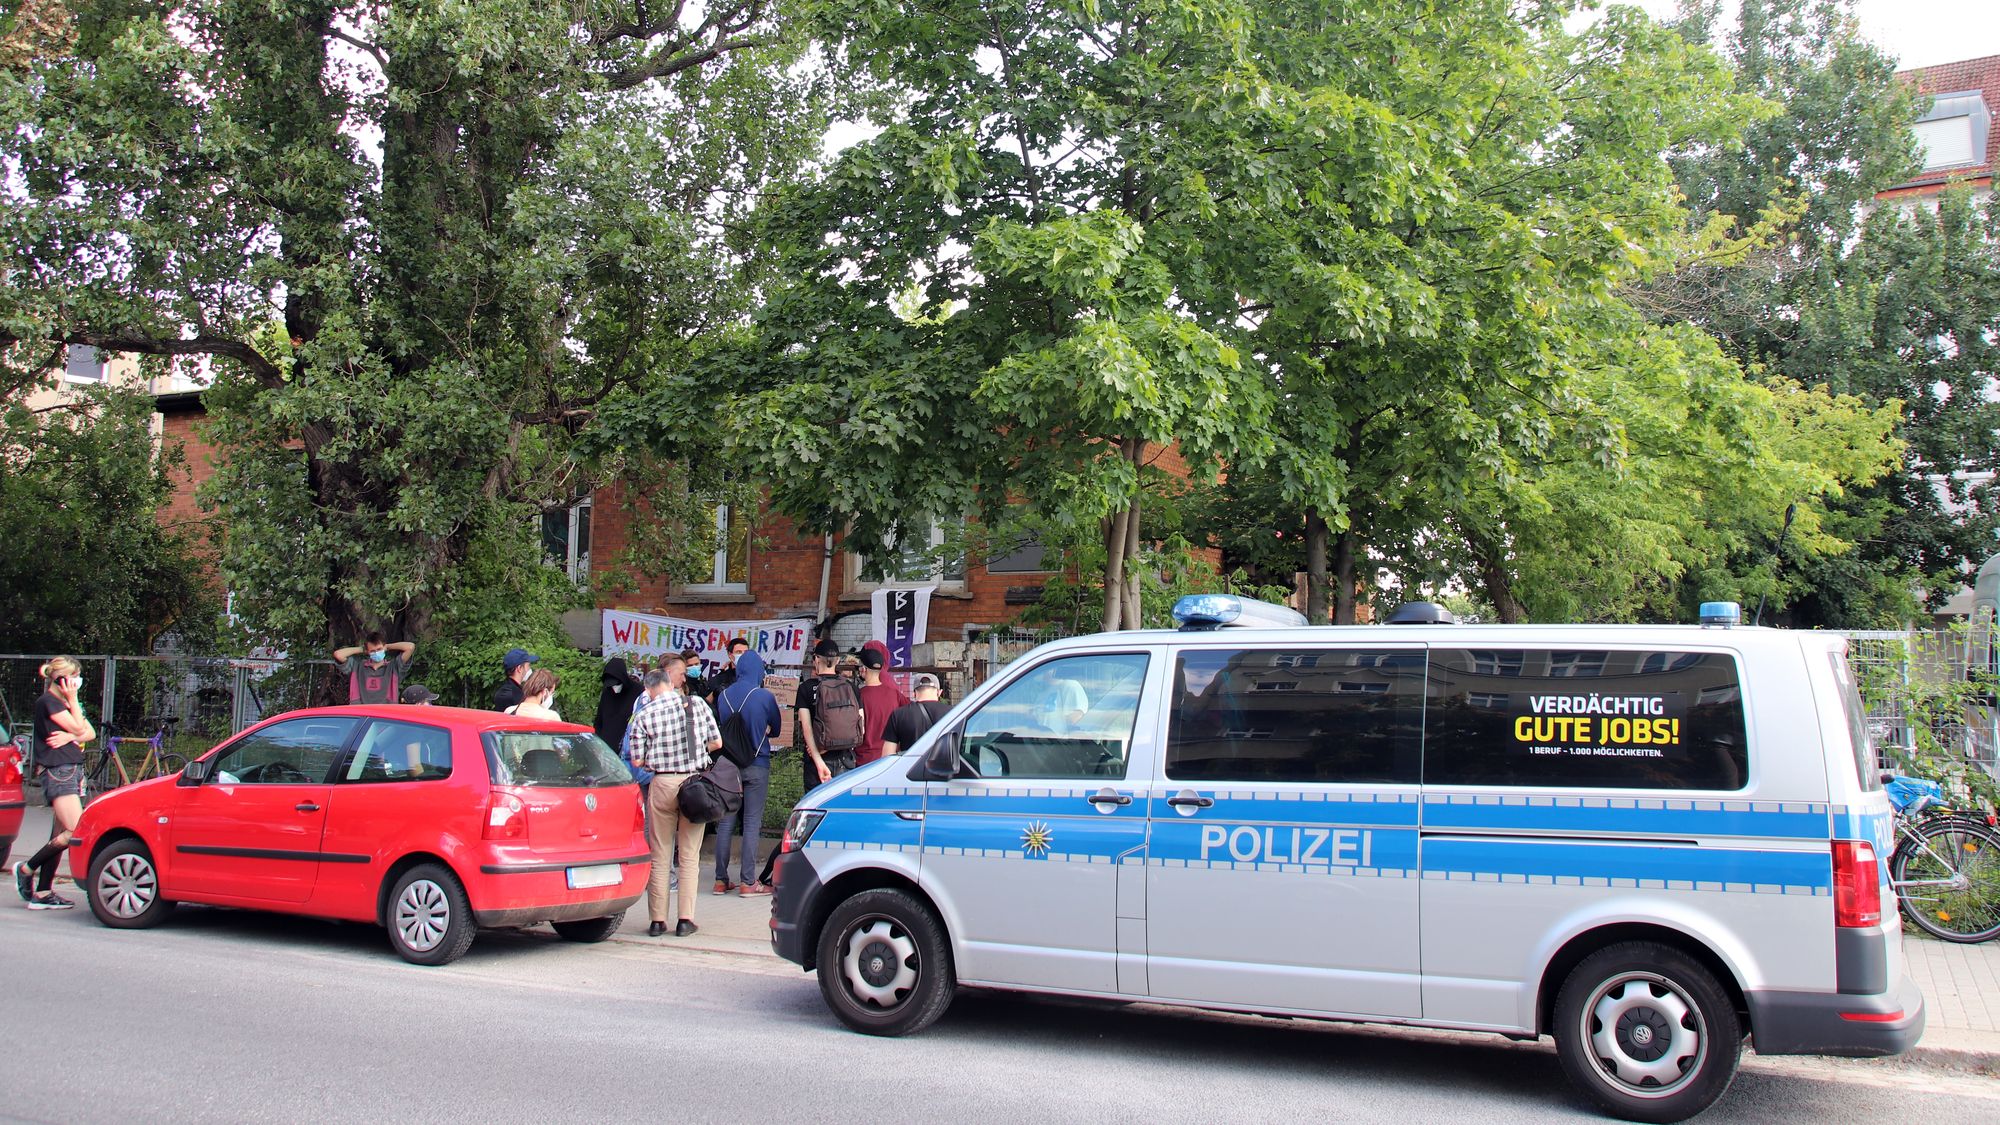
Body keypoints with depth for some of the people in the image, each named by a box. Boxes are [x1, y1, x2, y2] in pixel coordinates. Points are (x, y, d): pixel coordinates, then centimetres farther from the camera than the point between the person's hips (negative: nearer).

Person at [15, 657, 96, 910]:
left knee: (59, 836, 7)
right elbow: (78, 728, -13)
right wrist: (73, 700, -6)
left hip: (73, 772, 9)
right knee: (76, 832, -16)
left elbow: (90, 732, 9)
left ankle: (42, 893, 9)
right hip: (58, 773, -9)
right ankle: (27, 869, -1)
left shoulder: (65, 703, 20)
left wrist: (70, 735, -12)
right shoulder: (48, 701, -8)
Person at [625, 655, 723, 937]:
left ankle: (658, 920, 11)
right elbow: (717, 742, 5)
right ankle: (685, 919, 6)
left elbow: (637, 761, -3)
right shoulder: (697, 704, 1)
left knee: (659, 856, 9)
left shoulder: (644, 715, -2)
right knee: (689, 855, 7)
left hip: (662, 784, -1)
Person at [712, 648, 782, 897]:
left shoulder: (723, 696, 1)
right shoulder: (765, 697, -9)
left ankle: (721, 880, 12)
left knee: (725, 822, 8)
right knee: (752, 822, -1)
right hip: (756, 765, -4)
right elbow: (776, 728, 6)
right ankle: (748, 881, -1)